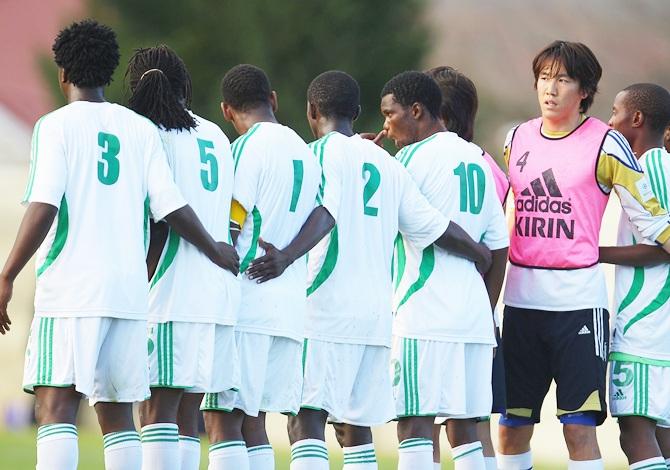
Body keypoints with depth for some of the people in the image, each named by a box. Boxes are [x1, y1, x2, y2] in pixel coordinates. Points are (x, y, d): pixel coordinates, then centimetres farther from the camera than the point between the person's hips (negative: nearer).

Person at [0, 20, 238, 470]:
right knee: (117, 412, 11)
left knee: (56, 405, -9)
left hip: (70, 289, -5)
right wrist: (218, 252, 21)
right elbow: (171, 207, 6)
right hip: (129, 291, 5)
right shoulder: (141, 129, 11)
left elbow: (43, 207, -12)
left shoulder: (57, 125, -1)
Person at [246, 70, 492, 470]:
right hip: (377, 314, 7)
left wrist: (288, 256, -34)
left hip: (327, 310, -7)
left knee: (305, 420, -11)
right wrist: (484, 256, 36)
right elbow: (434, 227, 18)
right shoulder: (387, 164, 17)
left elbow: (324, 213, -19)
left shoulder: (322, 152, -1)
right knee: (355, 427, 12)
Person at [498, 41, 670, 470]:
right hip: (521, 299, 5)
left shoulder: (605, 143, -3)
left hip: (578, 299, -5)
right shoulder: (518, 139, 12)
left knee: (579, 426, -8)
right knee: (512, 426, 6)